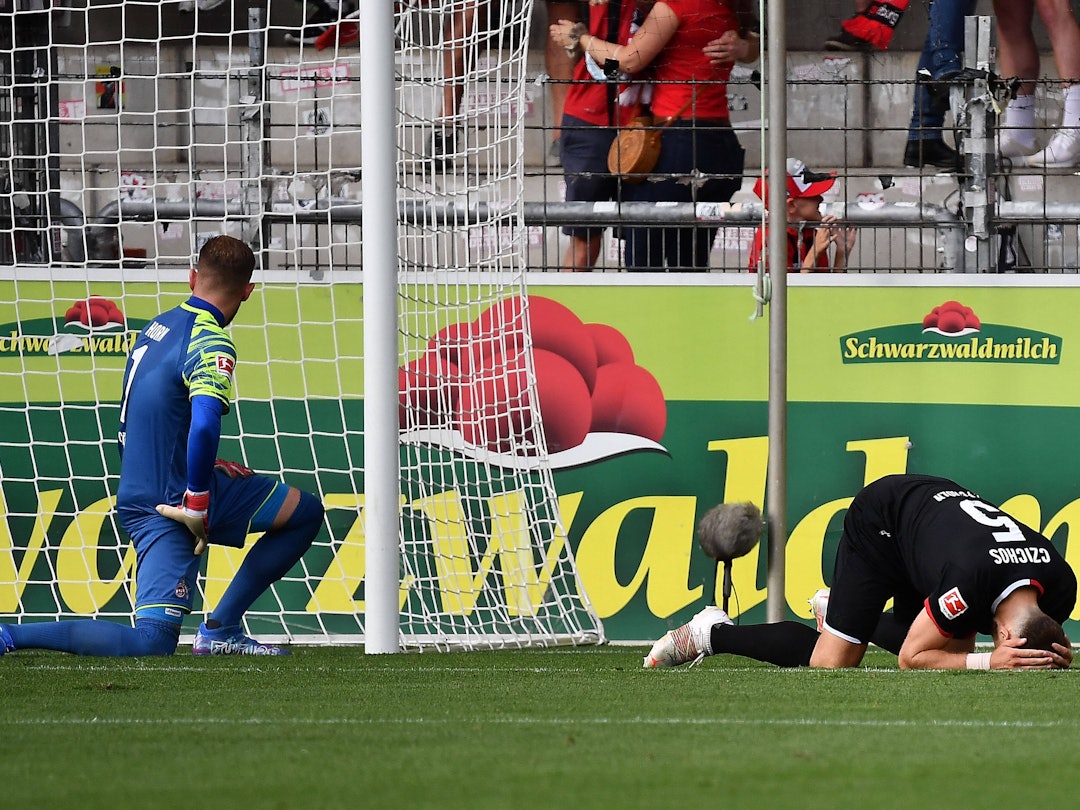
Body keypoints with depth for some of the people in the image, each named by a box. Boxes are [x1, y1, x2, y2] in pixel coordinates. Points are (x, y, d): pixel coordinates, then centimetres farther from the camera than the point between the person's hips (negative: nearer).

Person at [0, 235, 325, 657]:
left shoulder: (157, 326, 10)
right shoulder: (211, 344, -17)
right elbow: (204, 425, -34)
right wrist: (198, 505, -23)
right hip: (171, 504, -9)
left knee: (306, 512, 18)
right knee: (152, 645, -16)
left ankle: (220, 630, 14)